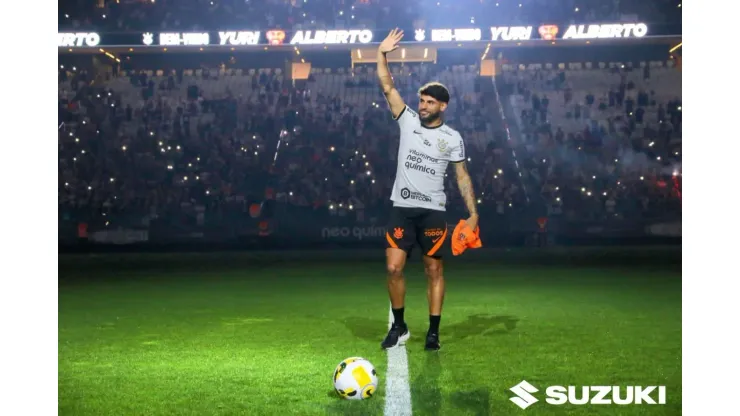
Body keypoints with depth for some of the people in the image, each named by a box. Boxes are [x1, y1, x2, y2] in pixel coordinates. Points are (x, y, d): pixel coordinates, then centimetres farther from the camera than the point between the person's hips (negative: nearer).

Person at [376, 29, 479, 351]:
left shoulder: (452, 138, 1)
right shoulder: (408, 121, 4)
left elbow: (462, 176, 5)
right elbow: (387, 87, -2)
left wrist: (473, 213, -2)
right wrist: (382, 54, -13)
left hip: (432, 212, -1)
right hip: (402, 209, 1)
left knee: (434, 270, 4)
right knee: (393, 268, -6)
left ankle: (433, 332, 14)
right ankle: (399, 326, 13)